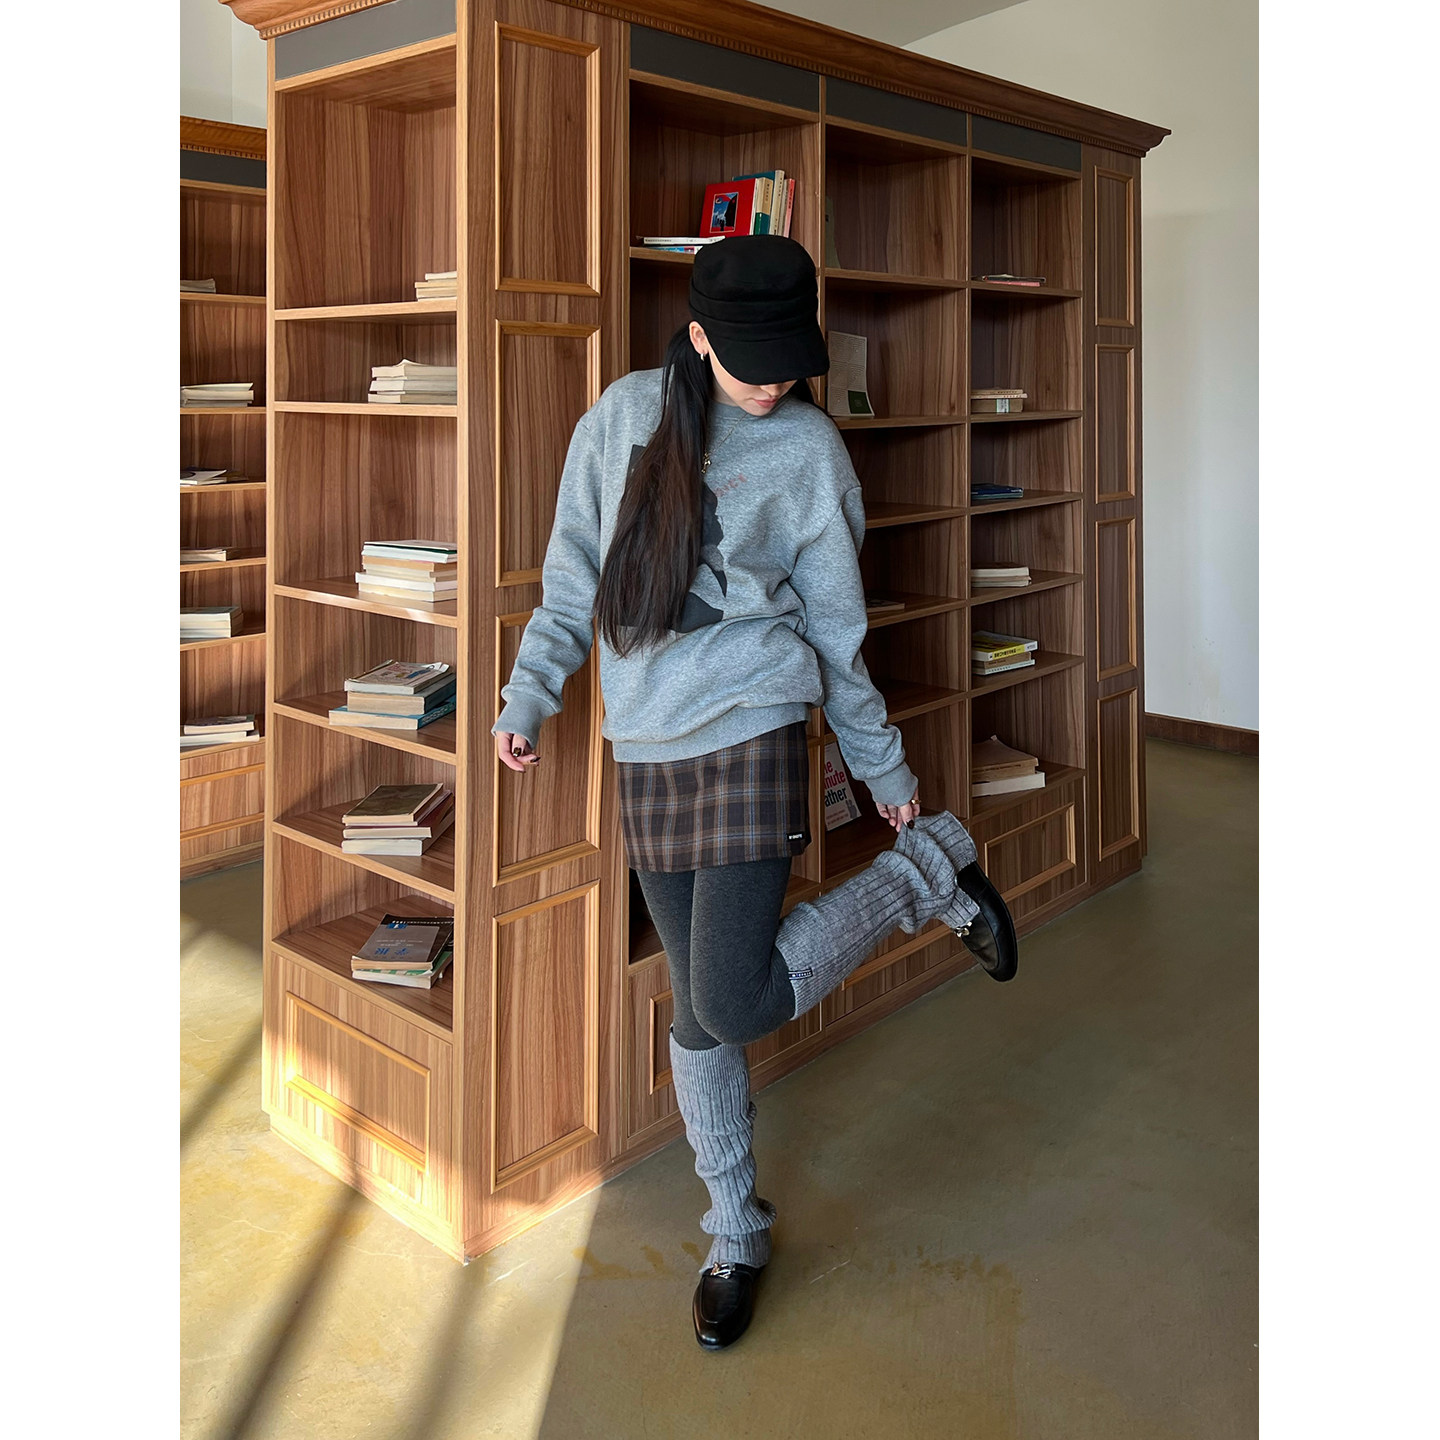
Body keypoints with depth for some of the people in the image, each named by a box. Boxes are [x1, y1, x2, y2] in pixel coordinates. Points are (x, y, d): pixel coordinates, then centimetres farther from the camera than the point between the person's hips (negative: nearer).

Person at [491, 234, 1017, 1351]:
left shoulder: (810, 449, -1)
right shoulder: (623, 417, 5)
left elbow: (838, 627, 5)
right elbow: (574, 575, 12)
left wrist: (884, 768, 8)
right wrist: (530, 695, 3)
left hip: (751, 735, -3)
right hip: (646, 754, 3)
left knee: (736, 1002, -14)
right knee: (698, 1015, 8)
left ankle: (927, 870, 8)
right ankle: (736, 1236, 28)